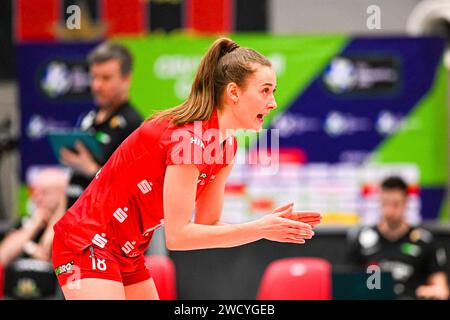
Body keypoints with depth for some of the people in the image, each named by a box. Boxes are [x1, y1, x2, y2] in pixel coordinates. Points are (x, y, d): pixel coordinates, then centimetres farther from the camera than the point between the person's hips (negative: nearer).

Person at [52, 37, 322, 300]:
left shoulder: (227, 146, 3)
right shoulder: (190, 137, -24)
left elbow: (207, 226, 6)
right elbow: (177, 235, -25)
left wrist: (269, 226, -8)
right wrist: (258, 229, -24)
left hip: (129, 255, 10)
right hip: (87, 243, -10)